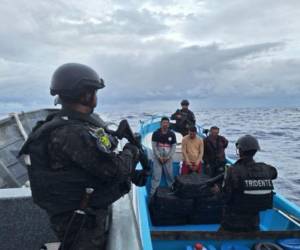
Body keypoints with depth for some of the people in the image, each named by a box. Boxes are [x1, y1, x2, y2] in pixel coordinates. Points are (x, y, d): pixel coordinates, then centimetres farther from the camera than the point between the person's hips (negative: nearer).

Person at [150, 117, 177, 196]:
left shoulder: (172, 134, 2)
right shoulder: (156, 133, -2)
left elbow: (174, 147, 2)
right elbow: (154, 146, -4)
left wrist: (168, 157, -7)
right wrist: (159, 157, -11)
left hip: (168, 158, 2)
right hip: (158, 158, -1)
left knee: (170, 175, 6)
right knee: (156, 175, -2)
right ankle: (153, 192, 3)